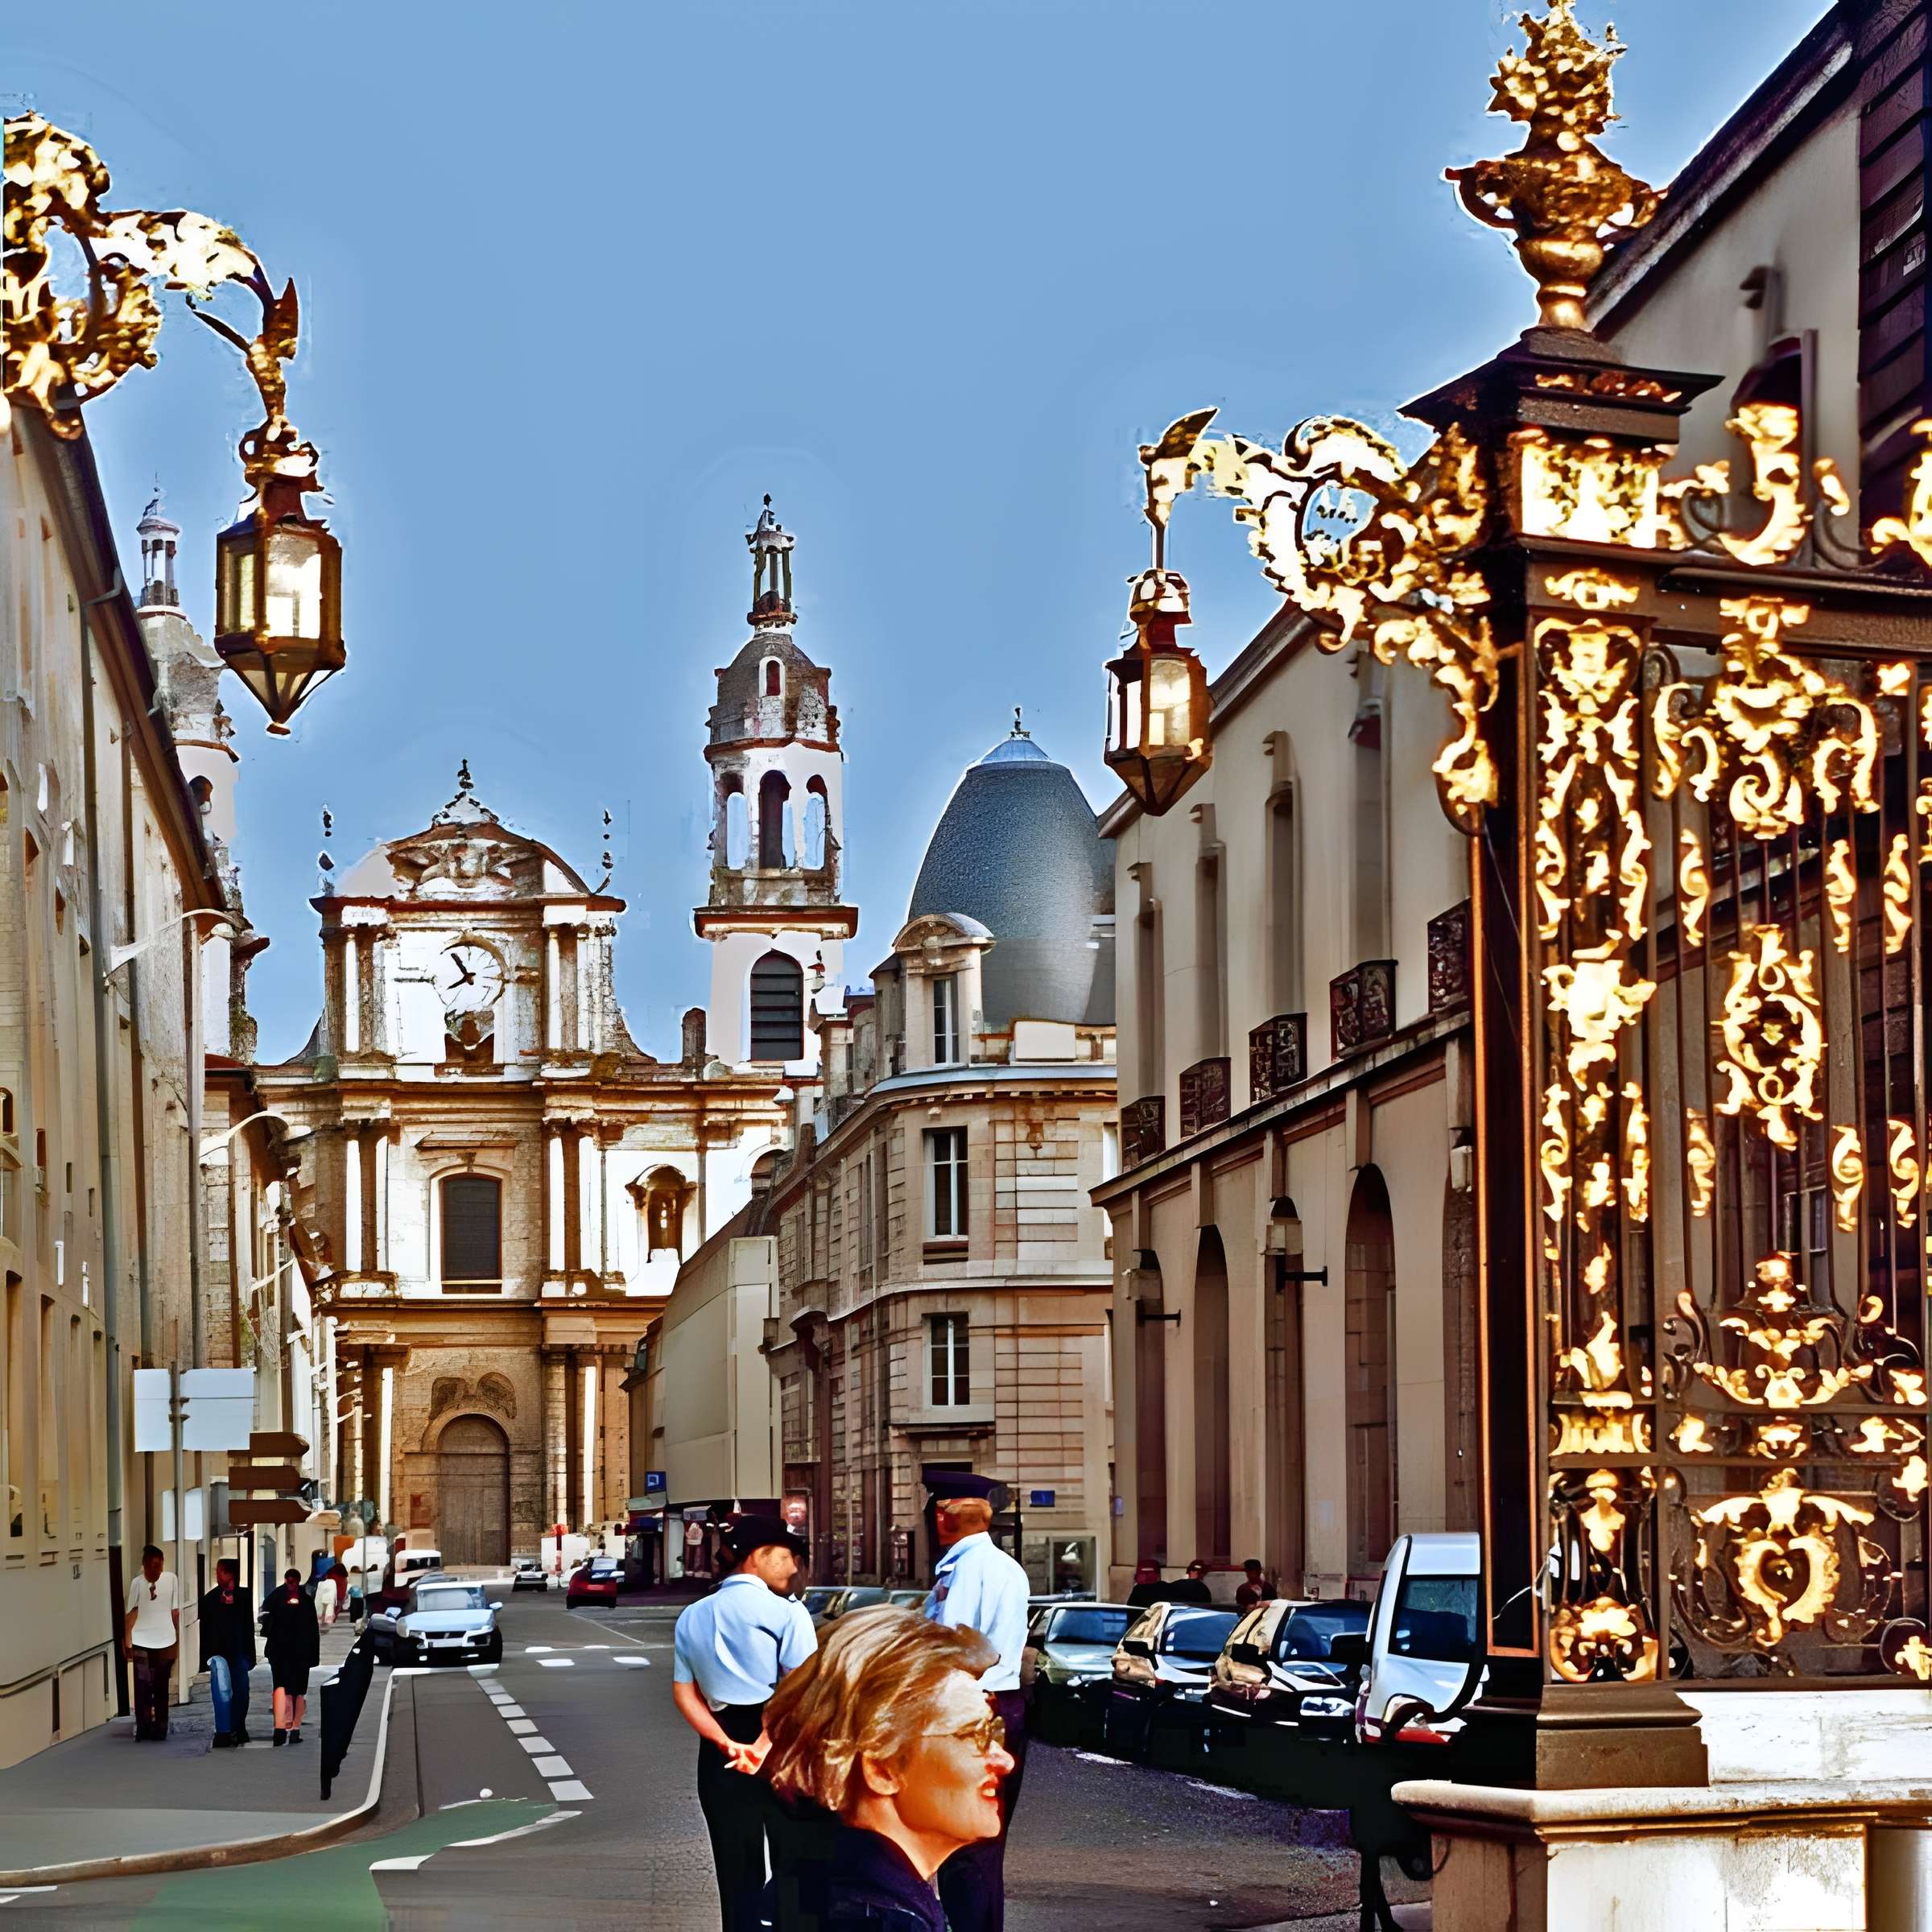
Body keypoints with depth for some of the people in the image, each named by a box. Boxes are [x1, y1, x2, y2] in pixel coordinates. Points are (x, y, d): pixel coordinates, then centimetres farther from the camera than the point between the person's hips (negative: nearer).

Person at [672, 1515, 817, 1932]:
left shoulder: (692, 1617, 11)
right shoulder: (786, 1612, -8)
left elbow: (684, 1694, 6)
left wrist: (727, 1745, -4)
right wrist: (765, 1745, -19)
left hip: (719, 1753, 5)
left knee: (737, 1871, 10)